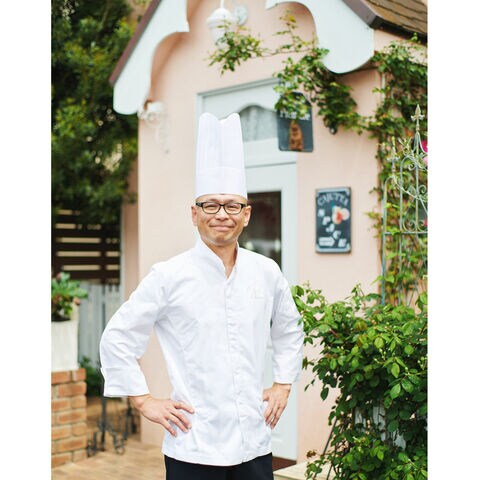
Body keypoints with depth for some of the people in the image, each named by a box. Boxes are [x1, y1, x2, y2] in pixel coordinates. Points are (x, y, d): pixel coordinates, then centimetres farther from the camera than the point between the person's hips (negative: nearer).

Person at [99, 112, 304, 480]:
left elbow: (289, 331, 21)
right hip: (193, 449, -3)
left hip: (254, 445, 4)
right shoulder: (170, 277, -8)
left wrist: (283, 384, 14)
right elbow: (117, 339, -2)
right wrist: (143, 400, -4)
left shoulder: (267, 273, 4)